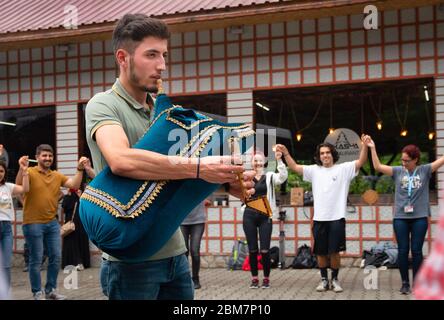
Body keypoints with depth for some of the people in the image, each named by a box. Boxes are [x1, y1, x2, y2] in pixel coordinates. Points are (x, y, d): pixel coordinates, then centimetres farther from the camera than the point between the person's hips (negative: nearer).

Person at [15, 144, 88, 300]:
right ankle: (37, 293, 11)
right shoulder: (30, 173, -5)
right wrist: (21, 168, -39)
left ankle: (51, 290, 22)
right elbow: (19, 185, -23)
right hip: (33, 224, -6)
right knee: (36, 260, 0)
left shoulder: (57, 175, 11)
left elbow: (74, 185, 5)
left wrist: (80, 169, -6)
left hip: (52, 223, 6)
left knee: (55, 257, 9)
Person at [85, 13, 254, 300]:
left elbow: (185, 176, 10)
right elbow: (121, 160, -31)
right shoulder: (103, 105, -10)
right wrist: (198, 168, -31)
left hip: (175, 253, 7)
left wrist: (226, 182, -10)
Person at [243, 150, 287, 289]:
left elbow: (283, 177, -13)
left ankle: (266, 279, 11)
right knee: (252, 250, 6)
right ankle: (254, 278, 16)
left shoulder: (270, 176, 3)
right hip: (249, 216, 1)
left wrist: (279, 160, -23)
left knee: (265, 250, -2)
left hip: (265, 216, -1)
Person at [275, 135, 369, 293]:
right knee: (320, 252, 8)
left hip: (337, 218, -3)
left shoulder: (343, 169, 1)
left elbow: (361, 162, -9)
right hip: (319, 219, 3)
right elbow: (294, 167, 11)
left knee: (334, 251, 1)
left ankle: (335, 280, 16)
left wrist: (364, 145, -23)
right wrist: (285, 153, -1)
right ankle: (324, 280, 21)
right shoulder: (314, 170, 10)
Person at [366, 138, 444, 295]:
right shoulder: (398, 171, 3)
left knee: (416, 251, 4)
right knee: (403, 250, 4)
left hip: (420, 217, -1)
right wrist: (372, 148, -5)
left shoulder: (425, 170, 2)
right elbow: (377, 166, -1)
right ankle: (405, 283, 14)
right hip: (400, 217, 1)